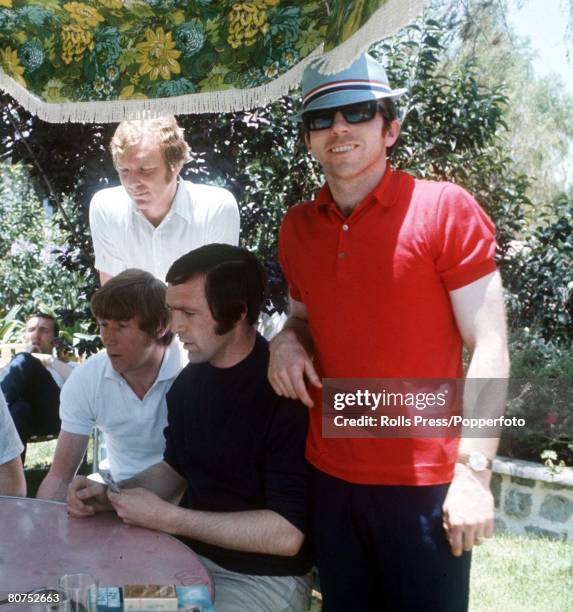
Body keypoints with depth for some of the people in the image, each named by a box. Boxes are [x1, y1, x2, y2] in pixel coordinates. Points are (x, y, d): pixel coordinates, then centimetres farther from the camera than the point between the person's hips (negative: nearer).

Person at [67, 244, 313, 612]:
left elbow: (287, 534, -25)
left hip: (263, 579, -7)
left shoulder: (287, 391, -24)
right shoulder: (190, 381, 2)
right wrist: (110, 496, -2)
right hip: (191, 553, 7)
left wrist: (167, 518, -22)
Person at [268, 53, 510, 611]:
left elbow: (488, 348, -11)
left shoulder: (444, 209, -9)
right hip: (330, 478, 5)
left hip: (426, 483, -4)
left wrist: (473, 471, -16)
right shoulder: (297, 227, 6)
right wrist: (288, 340, -1)